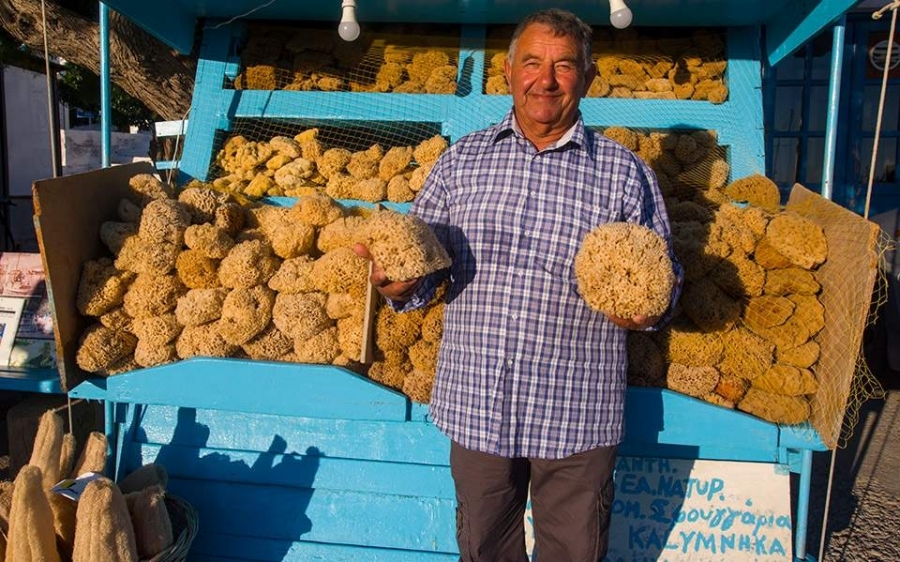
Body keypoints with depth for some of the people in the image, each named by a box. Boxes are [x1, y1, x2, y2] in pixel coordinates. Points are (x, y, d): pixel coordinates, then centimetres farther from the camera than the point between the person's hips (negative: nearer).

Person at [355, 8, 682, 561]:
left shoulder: (625, 172, 0)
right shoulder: (460, 161, 5)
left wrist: (647, 309, -17)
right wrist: (399, 286, -15)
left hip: (576, 415, -1)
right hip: (475, 406, 2)